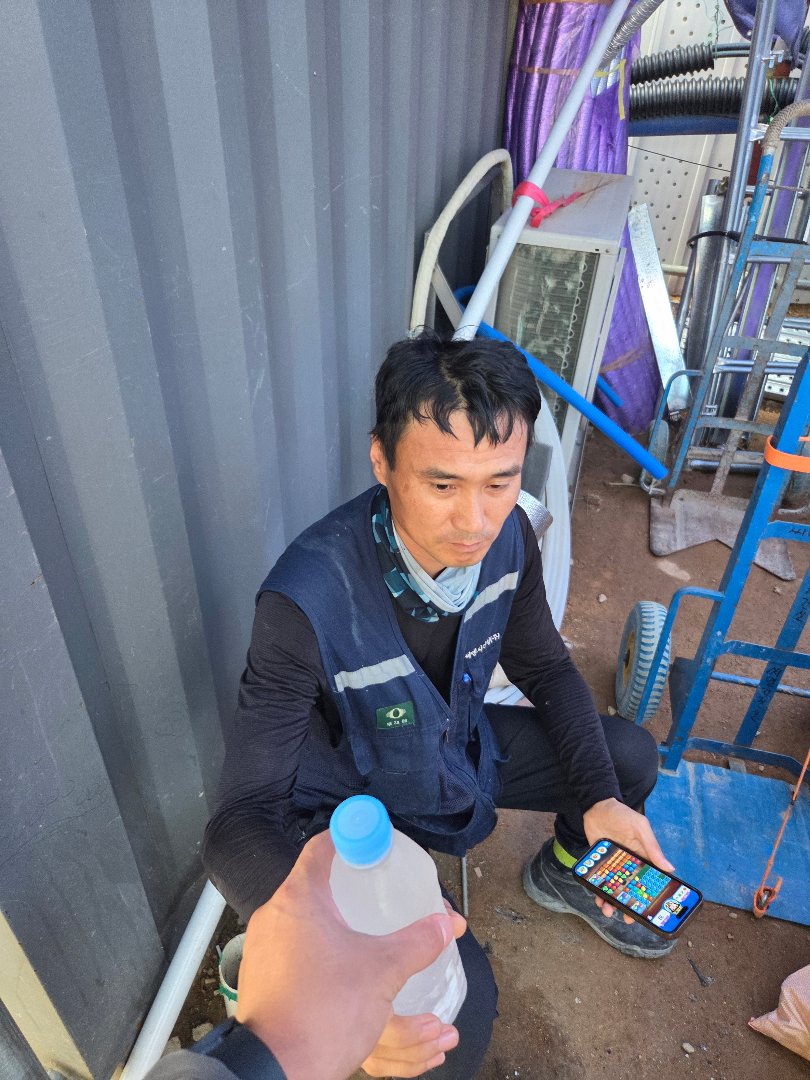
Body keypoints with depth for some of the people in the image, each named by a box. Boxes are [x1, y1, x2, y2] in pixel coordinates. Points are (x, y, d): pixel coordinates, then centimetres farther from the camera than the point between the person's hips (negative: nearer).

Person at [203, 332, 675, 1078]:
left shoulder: (505, 536, -20)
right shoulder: (308, 601, -38)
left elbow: (545, 668, -2)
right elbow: (243, 822, -32)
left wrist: (599, 796, -13)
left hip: (462, 744, 5)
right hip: (356, 805, -5)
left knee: (630, 758, 5)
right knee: (456, 1002, -23)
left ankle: (562, 873, 37)